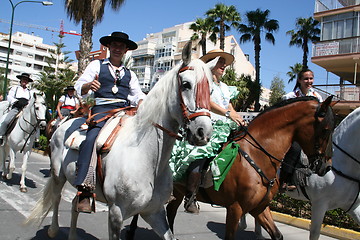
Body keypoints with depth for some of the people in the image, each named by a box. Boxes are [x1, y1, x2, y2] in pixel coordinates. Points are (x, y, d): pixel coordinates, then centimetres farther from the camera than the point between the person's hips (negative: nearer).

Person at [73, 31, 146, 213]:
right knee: (92, 138, -33)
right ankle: (84, 191, -36)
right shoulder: (97, 65, 20)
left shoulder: (130, 74, 28)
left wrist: (141, 103, -4)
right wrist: (89, 85, -15)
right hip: (102, 109, -3)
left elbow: (137, 95, 20)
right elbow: (79, 87, 9)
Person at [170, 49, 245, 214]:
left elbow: (231, 108, 23)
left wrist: (240, 121, 1)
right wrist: (228, 114, -25)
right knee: (200, 151, -32)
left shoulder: (225, 88, 29)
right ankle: (190, 198, -29)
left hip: (224, 127, 8)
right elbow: (206, 102, -12)